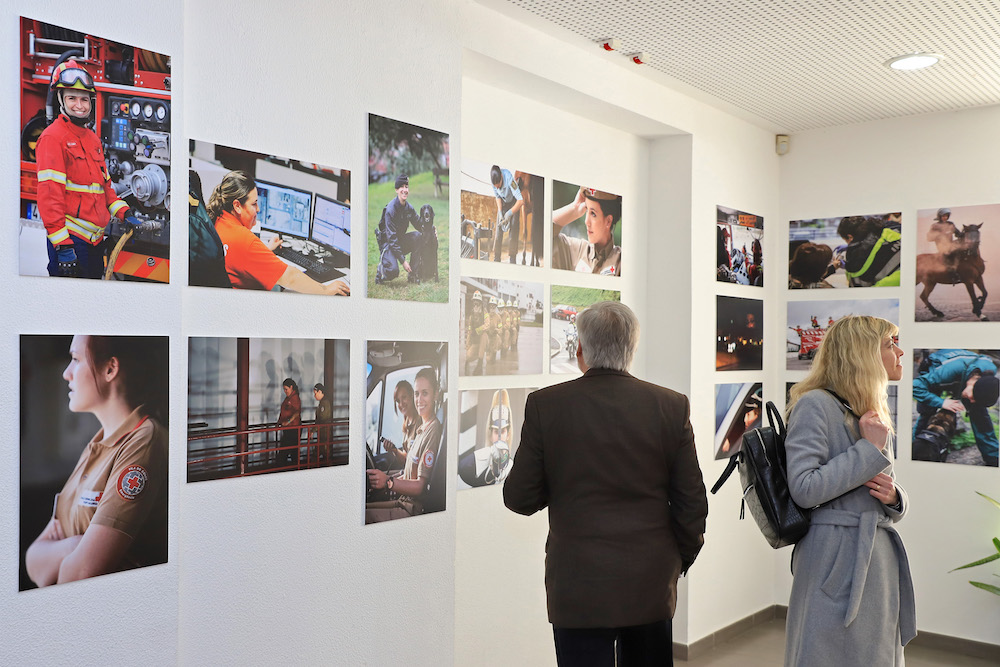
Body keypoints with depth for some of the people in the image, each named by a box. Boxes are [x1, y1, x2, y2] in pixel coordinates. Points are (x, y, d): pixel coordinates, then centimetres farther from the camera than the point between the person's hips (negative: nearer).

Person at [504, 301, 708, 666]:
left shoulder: (545, 405, -10)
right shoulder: (672, 407, -5)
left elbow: (519, 498, -5)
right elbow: (691, 503, -1)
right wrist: (680, 559, 16)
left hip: (578, 586, -2)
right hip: (652, 582, 3)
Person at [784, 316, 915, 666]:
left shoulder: (874, 412, 15)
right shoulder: (816, 404, -11)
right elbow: (804, 489, -20)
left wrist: (894, 497, -2)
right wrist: (870, 449, -15)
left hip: (881, 558, 8)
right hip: (838, 560, -8)